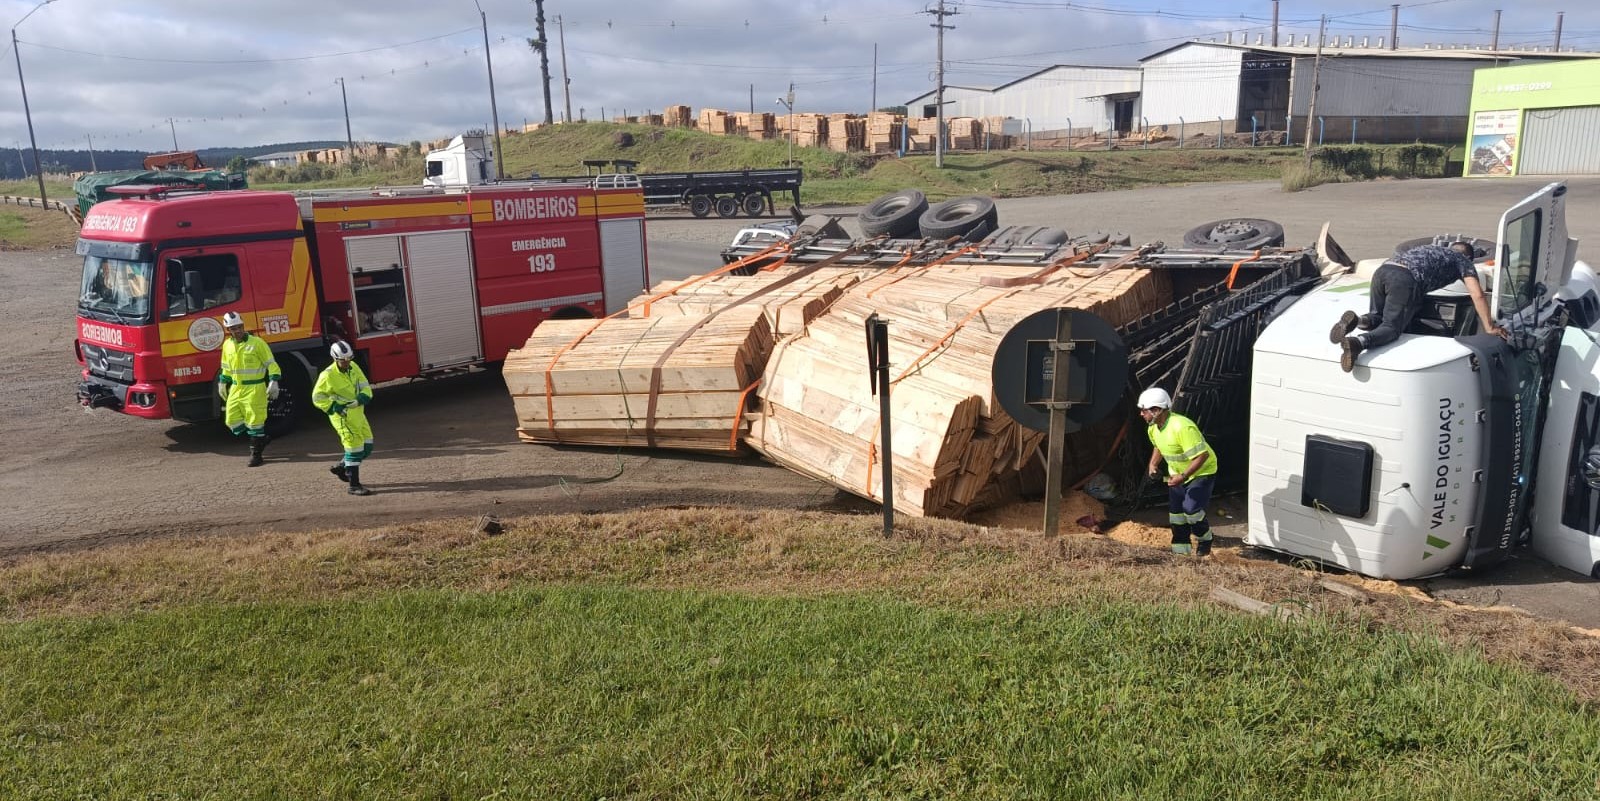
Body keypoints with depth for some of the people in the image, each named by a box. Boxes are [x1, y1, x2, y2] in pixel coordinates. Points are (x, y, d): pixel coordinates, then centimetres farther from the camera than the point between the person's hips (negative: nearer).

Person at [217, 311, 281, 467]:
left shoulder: (256, 343, -10)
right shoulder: (227, 345, 8)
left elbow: (271, 364, -8)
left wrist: (273, 382, -16)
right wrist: (222, 383, 21)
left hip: (254, 388, -6)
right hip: (236, 389, 6)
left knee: (255, 421, -4)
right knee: (232, 420, 3)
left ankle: (256, 453, 6)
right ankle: (260, 440, 20)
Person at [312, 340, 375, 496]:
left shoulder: (354, 367, 3)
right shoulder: (328, 376, -15)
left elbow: (365, 387, 5)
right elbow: (317, 398, -8)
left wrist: (361, 398, -16)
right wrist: (334, 407, -19)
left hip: (358, 412, 7)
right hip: (343, 416, -7)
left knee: (367, 446, 10)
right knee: (354, 447, -11)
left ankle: (340, 467, 32)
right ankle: (354, 485, -5)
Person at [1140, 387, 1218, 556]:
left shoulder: (1182, 427, -36)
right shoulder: (1153, 427, -7)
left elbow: (1202, 455, -34)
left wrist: (1183, 476, -37)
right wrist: (1153, 463, -3)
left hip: (1202, 471, -8)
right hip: (1177, 472, 8)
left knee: (1191, 508, -19)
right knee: (1175, 509, 8)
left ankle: (1205, 542, 9)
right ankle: (1181, 550, 22)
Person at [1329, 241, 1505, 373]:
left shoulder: (1432, 249, 42)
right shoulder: (1463, 260, 25)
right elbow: (1478, 295, 14)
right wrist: (1489, 328, 18)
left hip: (1381, 271, 6)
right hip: (1406, 279, -6)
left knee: (1378, 316, 23)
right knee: (1391, 328, -7)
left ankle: (1355, 320, -11)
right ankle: (1357, 343, -38)